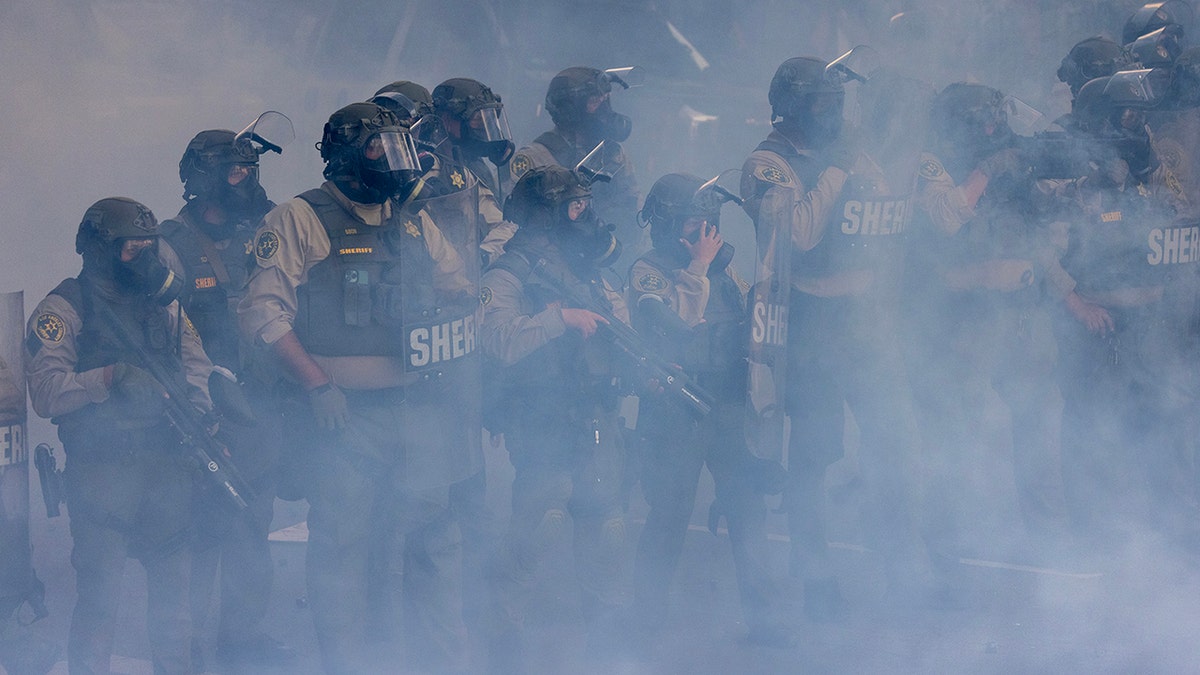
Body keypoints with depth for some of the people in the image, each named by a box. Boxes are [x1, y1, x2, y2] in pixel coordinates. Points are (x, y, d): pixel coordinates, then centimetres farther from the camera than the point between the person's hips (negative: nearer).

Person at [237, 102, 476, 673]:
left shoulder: (413, 222, 16)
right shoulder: (299, 221, -3)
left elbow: (458, 288, 27)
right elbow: (262, 313, -11)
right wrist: (318, 385, -19)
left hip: (419, 411, 5)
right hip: (342, 415, -5)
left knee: (433, 539, 8)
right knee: (342, 543, -1)